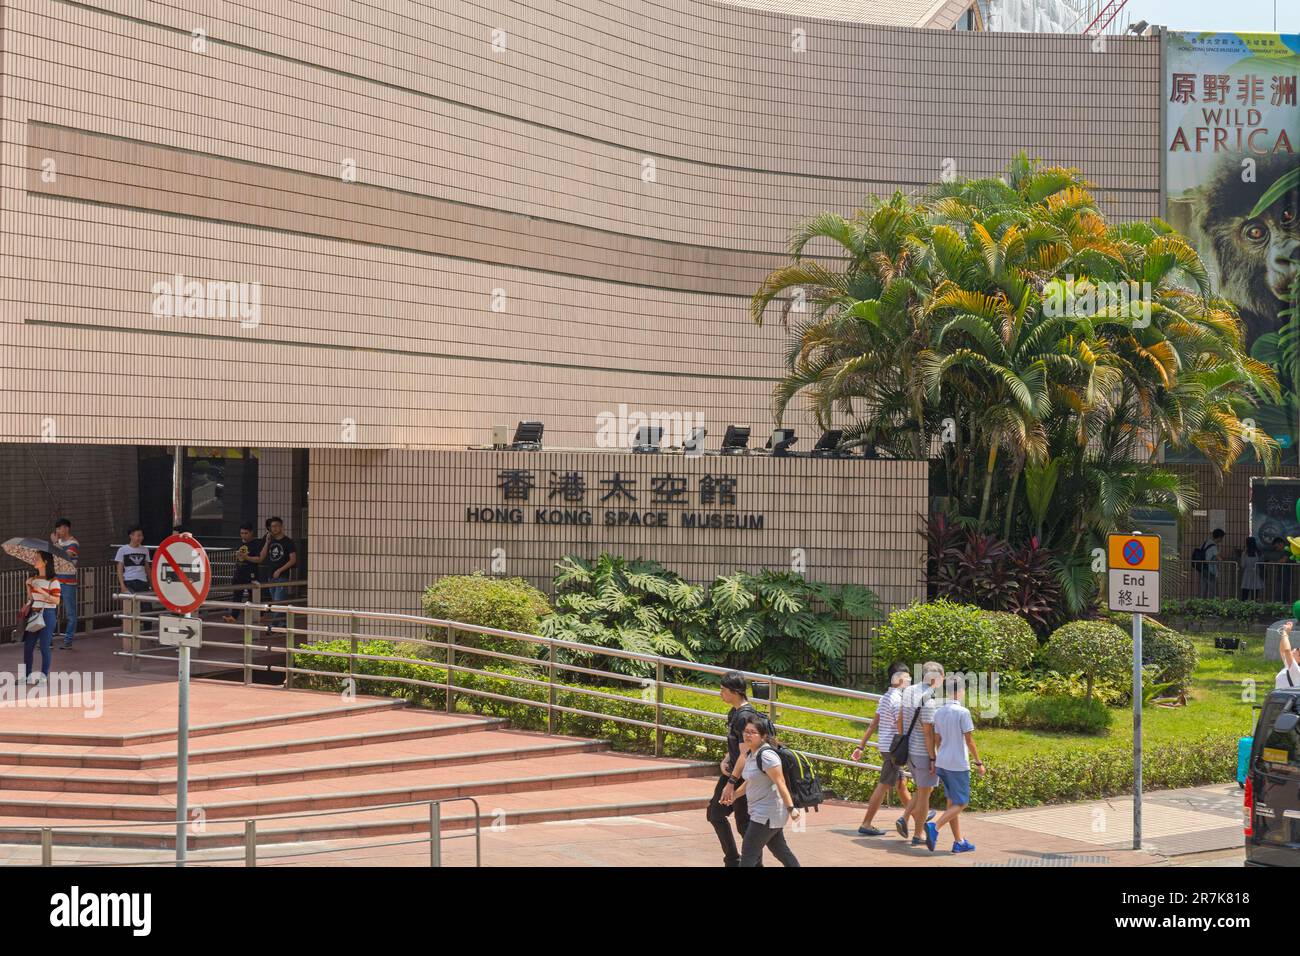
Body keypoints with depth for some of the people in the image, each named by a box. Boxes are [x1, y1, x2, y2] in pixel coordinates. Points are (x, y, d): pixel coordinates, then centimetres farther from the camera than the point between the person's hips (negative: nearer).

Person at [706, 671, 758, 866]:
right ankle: (732, 861, 25)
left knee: (743, 822, -2)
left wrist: (731, 783, -23)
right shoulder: (734, 711, 8)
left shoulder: (745, 715, -21)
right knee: (715, 813, 16)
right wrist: (725, 761, 2)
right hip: (731, 771, 10)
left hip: (743, 777, -10)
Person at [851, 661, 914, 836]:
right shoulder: (897, 699, -17)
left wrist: (861, 747, 14)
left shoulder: (885, 697, 11)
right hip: (893, 748, -9)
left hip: (885, 746, 9)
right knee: (883, 786, -5)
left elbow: (873, 724, 13)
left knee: (901, 782, 21)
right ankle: (866, 825, -3)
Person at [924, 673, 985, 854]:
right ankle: (934, 827, -18)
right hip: (958, 764, -7)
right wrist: (979, 762, -5)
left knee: (952, 802, 13)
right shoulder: (962, 712, -14)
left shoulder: (938, 712, 6)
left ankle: (958, 842, 15)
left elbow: (937, 740, 10)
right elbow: (969, 740, -13)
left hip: (942, 763, 7)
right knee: (961, 803, 1)